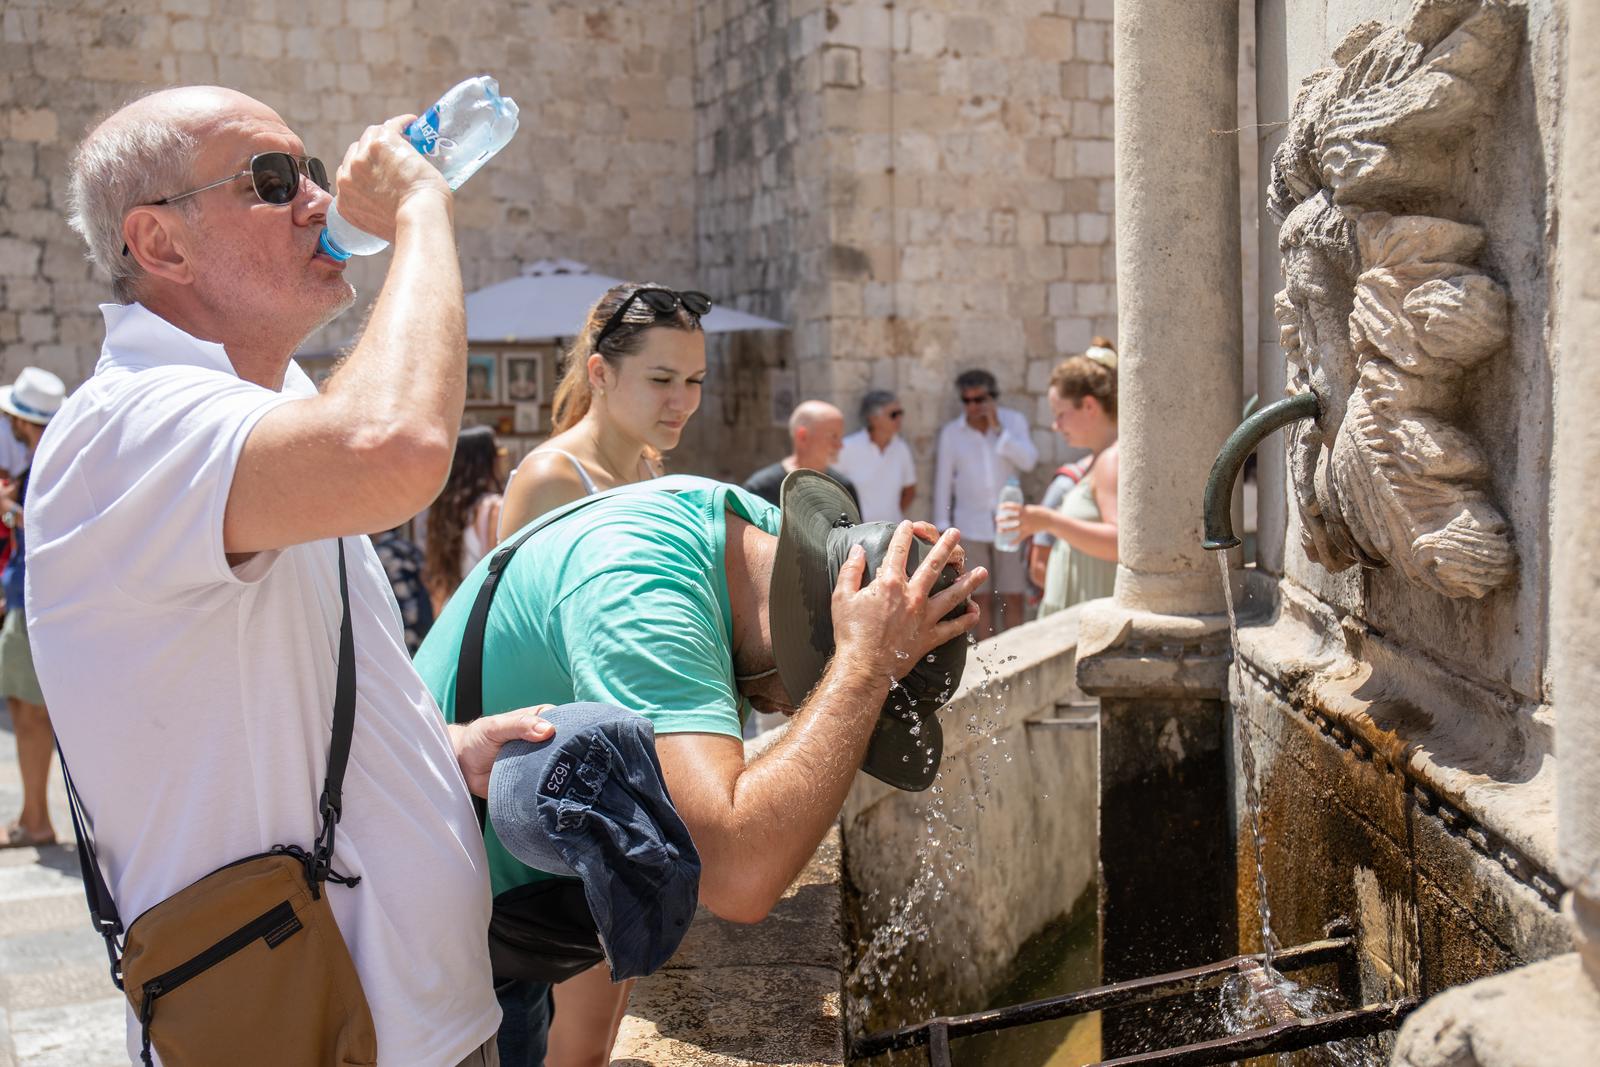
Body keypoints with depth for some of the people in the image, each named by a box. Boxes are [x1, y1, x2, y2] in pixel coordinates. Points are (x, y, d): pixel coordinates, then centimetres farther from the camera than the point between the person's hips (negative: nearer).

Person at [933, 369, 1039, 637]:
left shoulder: (1014, 421, 2)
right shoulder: (951, 432, 3)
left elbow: (1028, 461, -12)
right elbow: (943, 482, 5)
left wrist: (998, 428, -15)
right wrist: (943, 528, 3)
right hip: (971, 526, 0)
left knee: (1013, 597, -1)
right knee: (982, 599, 2)